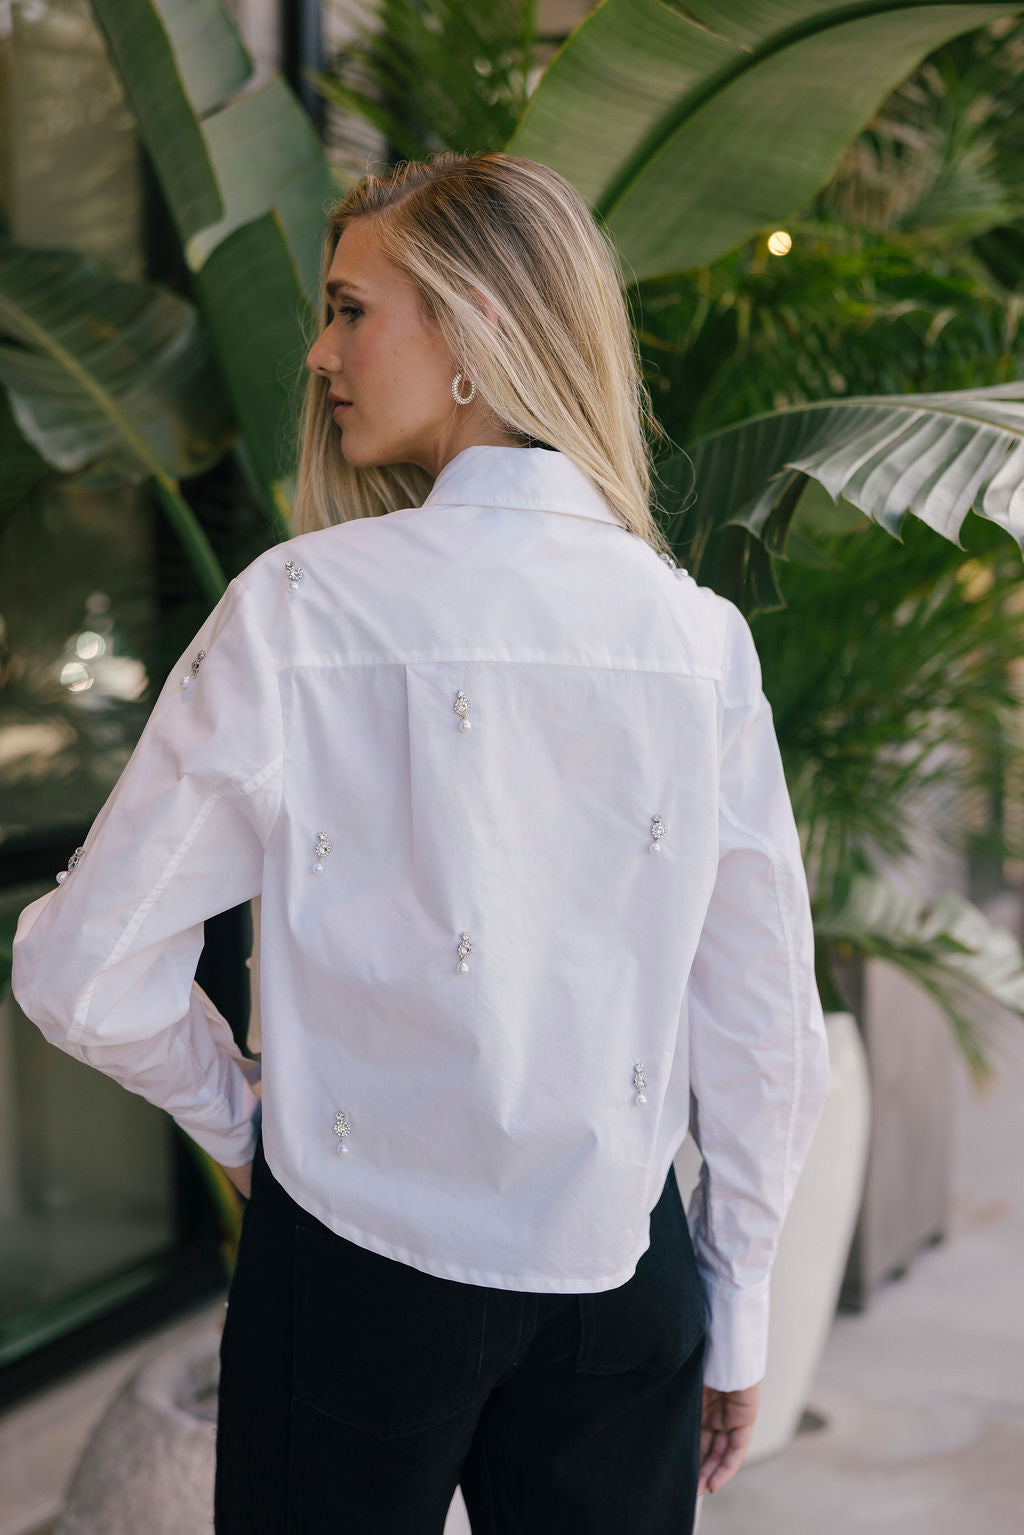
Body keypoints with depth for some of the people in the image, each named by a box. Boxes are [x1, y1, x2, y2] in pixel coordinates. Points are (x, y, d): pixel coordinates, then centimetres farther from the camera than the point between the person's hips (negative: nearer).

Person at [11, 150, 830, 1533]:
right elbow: (765, 1029, -1)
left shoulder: (300, 607, -14)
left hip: (357, 1258, -2)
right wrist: (737, 1315, 11)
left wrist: (235, 1114, 7)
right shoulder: (700, 635, -6)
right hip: (620, 1274, 2)